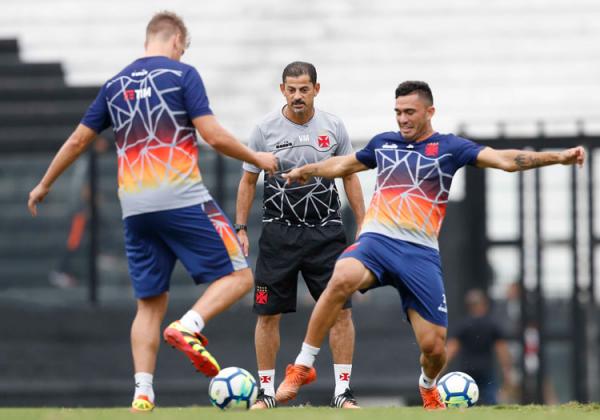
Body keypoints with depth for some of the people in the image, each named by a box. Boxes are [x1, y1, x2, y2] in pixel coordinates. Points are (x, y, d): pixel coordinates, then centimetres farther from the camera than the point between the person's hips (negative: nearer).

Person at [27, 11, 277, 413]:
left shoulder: (115, 85, 15)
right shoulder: (182, 74, -1)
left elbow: (77, 141, 19)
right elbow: (214, 136, -7)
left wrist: (44, 185, 32)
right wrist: (258, 159, 8)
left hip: (134, 207, 6)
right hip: (182, 198, -6)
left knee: (150, 302, 11)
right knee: (237, 275, 1)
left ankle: (143, 391, -1)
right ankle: (189, 326, -24)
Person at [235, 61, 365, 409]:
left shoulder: (333, 127, 2)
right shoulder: (266, 129, -1)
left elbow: (350, 177, 10)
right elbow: (249, 181, 7)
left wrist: (364, 226, 6)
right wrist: (240, 229, 2)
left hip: (325, 232, 0)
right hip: (279, 233, 0)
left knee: (341, 309, -7)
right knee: (269, 314, 0)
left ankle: (343, 391, 0)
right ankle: (267, 391, 11)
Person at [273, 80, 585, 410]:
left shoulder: (448, 147, 6)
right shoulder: (383, 143, 15)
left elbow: (505, 160, -5)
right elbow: (344, 165, 36)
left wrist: (557, 157, -18)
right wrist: (306, 170, 47)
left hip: (420, 253, -1)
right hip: (376, 242, 1)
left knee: (434, 347, -4)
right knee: (342, 278, -35)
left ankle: (428, 388, 35)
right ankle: (302, 367, -26)